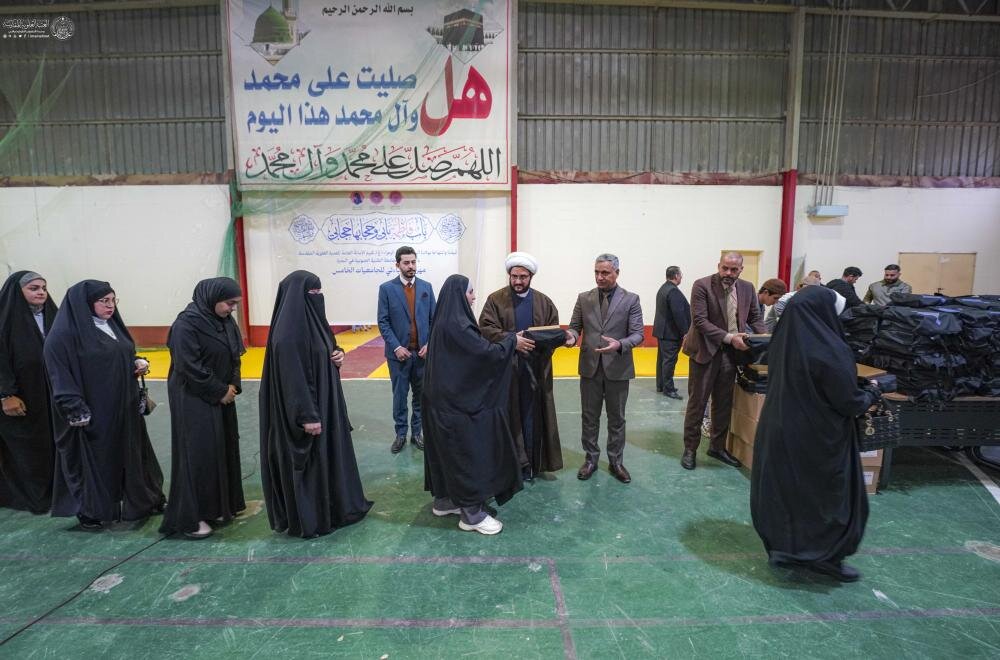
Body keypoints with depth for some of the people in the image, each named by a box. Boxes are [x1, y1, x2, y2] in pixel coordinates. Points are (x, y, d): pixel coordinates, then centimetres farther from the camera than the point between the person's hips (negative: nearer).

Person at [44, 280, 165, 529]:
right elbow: (60, 374, -16)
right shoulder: (65, 333, -14)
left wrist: (138, 362, 0)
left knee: (130, 452, 15)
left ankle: (141, 500, 28)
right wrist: (76, 410, -20)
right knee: (93, 458, 6)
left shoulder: (112, 325, 9)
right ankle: (91, 511, 22)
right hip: (92, 411, -8)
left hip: (124, 406, 8)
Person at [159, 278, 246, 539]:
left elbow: (235, 355, 12)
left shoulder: (225, 320, 4)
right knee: (198, 454, -3)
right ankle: (189, 517, 8)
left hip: (222, 397, 8)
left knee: (224, 450, 12)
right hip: (194, 400, -8)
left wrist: (233, 385, -3)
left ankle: (219, 506, 26)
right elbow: (189, 366, -21)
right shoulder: (187, 323, -18)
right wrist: (219, 391, -14)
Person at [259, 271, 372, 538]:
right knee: (306, 460, 4)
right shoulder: (288, 331, -22)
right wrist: (307, 415, -23)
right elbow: (292, 376, -24)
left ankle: (334, 508, 33)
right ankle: (307, 520, 20)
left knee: (329, 453, 18)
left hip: (325, 403, 10)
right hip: (305, 408, -10)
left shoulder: (312, 319, 7)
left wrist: (338, 355, -3)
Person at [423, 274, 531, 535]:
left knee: (449, 449, 18)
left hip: (448, 396, 10)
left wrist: (507, 341, 9)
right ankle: (472, 514, 10)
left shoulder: (448, 320, 10)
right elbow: (486, 351, -21)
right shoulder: (455, 324, -21)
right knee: (468, 451, -1)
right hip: (458, 399, -10)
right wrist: (512, 341, -7)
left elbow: (474, 348, 13)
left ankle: (445, 500, 31)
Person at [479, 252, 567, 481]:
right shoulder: (495, 299, 1)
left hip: (535, 369, 2)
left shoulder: (543, 301, 10)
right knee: (509, 417, 3)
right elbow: (486, 329, -9)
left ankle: (530, 464, 19)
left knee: (532, 417, 7)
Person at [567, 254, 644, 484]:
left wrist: (620, 344, -26)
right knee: (589, 417, 11)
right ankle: (591, 459, 26)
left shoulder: (631, 300, -3)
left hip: (618, 368, -2)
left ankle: (615, 461, 25)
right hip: (590, 367, 2)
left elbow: (637, 334, -7)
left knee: (616, 418, 11)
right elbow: (574, 326, 6)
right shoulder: (584, 298, 4)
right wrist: (572, 336, -18)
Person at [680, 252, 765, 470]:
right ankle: (690, 448, 16)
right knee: (697, 402, 4)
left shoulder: (747, 288, 5)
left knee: (724, 403, 14)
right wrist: (729, 337, -23)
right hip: (706, 350, -5)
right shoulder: (702, 286, -11)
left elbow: (755, 318, 13)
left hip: (731, 352, 5)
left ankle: (717, 446, 29)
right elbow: (699, 320, -17)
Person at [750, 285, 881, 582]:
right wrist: (871, 394, 4)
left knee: (784, 490, 19)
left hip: (779, 432, 7)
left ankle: (783, 547, 32)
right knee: (830, 496, 14)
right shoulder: (831, 351, -24)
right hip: (817, 440, -6)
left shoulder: (783, 342, -3)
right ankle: (825, 556, 27)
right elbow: (849, 402, -18)